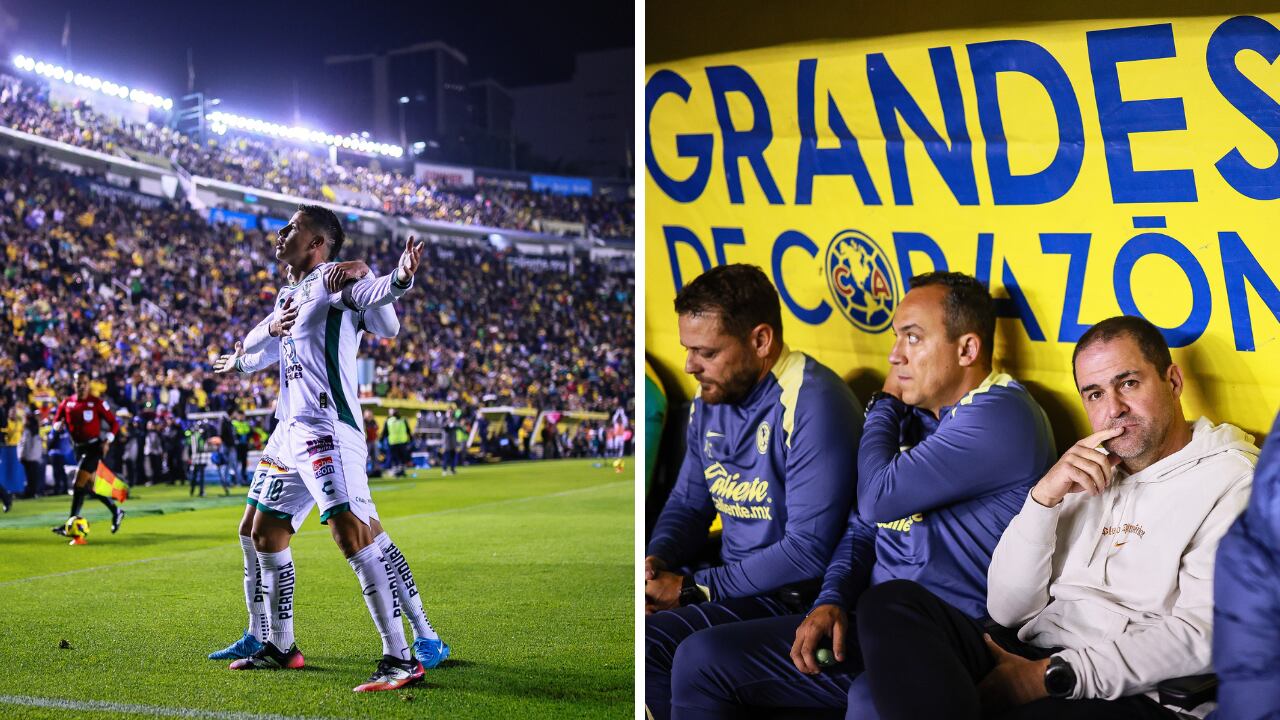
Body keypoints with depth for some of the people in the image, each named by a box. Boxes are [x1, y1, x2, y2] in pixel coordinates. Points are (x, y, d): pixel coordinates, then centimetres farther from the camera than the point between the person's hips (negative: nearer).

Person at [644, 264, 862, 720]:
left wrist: (691, 588, -19)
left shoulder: (813, 404, -19)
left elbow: (810, 551, -23)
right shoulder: (712, 398, 8)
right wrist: (656, 560, -3)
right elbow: (687, 503, 20)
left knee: (651, 644, -27)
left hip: (796, 595, -8)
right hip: (734, 581, 9)